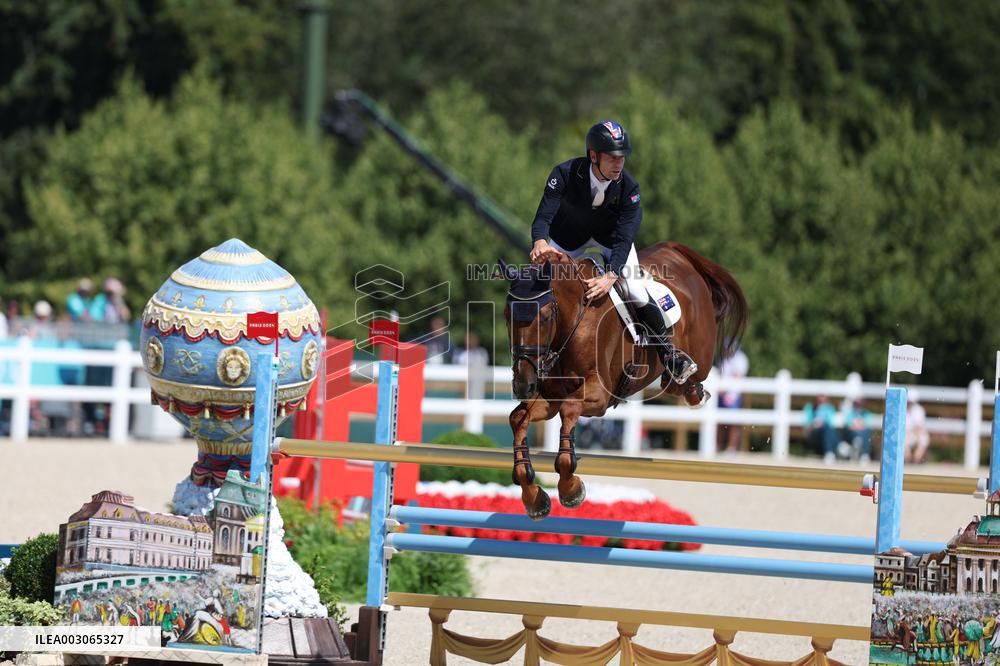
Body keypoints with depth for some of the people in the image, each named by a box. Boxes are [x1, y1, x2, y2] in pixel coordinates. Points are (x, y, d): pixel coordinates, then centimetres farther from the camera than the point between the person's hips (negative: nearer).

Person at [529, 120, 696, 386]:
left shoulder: (628, 187, -29)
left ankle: (669, 355, 2)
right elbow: (543, 216, -36)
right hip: (569, 235, 0)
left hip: (611, 235, 0)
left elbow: (624, 239, -33)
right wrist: (540, 242, -60)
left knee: (636, 292, -15)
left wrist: (610, 277, -49)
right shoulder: (565, 174, -32)